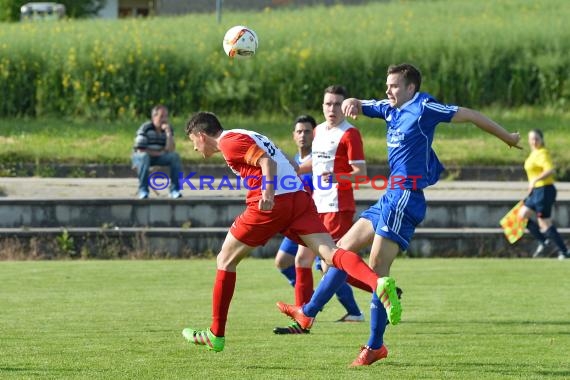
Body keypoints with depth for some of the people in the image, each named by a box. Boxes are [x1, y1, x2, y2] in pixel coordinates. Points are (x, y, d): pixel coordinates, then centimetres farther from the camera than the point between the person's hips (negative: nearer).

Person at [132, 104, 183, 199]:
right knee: (144, 156, -38)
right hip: (140, 157, -5)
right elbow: (140, 150, -21)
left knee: (175, 156, -19)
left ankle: (174, 189, -11)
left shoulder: (168, 129, -4)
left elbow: (170, 150, -14)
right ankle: (143, 190, -28)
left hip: (159, 158, 5)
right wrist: (159, 152, -14)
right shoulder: (145, 128, -19)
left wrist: (168, 133, -24)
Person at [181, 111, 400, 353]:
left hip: (272, 204, -7)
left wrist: (268, 194, -27)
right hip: (300, 197, 8)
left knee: (225, 260, 10)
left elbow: (268, 162, -14)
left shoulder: (228, 142, 1)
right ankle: (379, 283, -39)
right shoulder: (246, 136, 29)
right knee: (330, 253, -10)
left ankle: (216, 335, 15)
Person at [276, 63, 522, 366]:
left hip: (406, 197, -10)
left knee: (377, 268, -11)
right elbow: (359, 107, 21)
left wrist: (507, 137, 3)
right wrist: (351, 104, -5)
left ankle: (375, 346, -7)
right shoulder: (391, 109, 15)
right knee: (344, 249, 13)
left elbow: (471, 116, -5)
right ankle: (308, 313, 20)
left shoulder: (423, 108, -10)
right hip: (391, 196, 10)